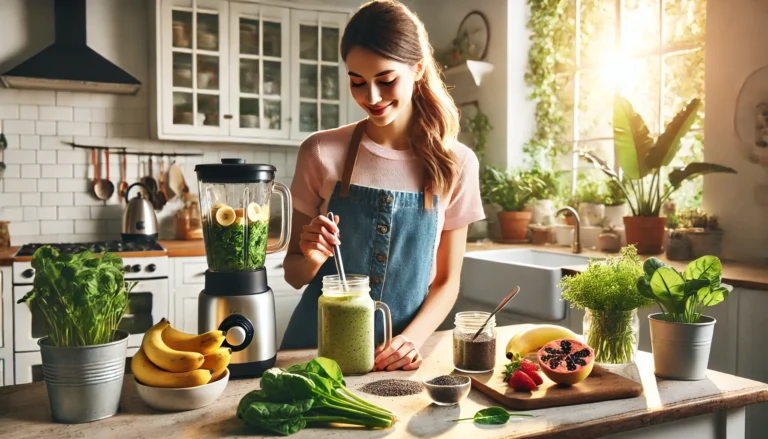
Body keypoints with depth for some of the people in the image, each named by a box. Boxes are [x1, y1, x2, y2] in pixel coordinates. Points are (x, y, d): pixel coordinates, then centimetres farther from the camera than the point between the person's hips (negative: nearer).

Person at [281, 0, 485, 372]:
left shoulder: (456, 164, -2)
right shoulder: (321, 153, -4)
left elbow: (447, 281, 4)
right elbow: (294, 274, 5)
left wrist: (412, 338, -12)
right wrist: (312, 259, -15)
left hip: (397, 356, 1)